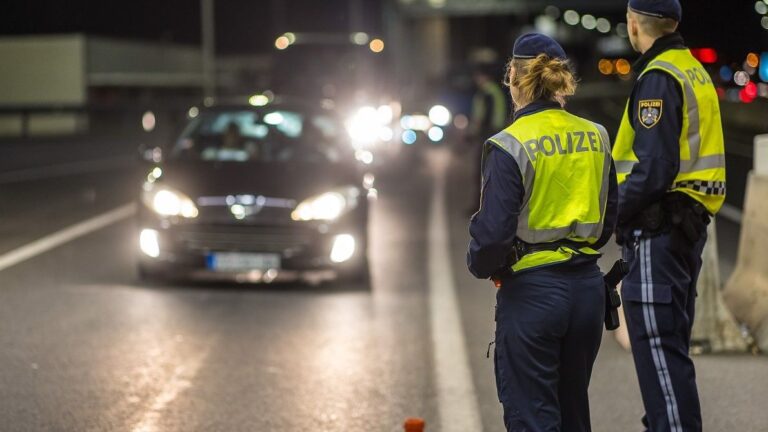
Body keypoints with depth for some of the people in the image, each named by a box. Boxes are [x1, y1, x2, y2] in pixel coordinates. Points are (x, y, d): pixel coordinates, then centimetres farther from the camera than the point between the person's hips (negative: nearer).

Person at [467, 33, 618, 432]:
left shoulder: (510, 146, -15)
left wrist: (481, 266, 3)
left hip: (531, 291, -6)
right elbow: (609, 218, 13)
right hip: (588, 286, 6)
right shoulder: (595, 137, 4)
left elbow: (493, 230, -16)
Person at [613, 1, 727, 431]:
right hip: (688, 227, 10)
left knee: (660, 351, -8)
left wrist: (611, 213, -12)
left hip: (657, 233, -10)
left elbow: (654, 169, -22)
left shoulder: (658, 79, -15)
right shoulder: (695, 71, 15)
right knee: (670, 349, 18)